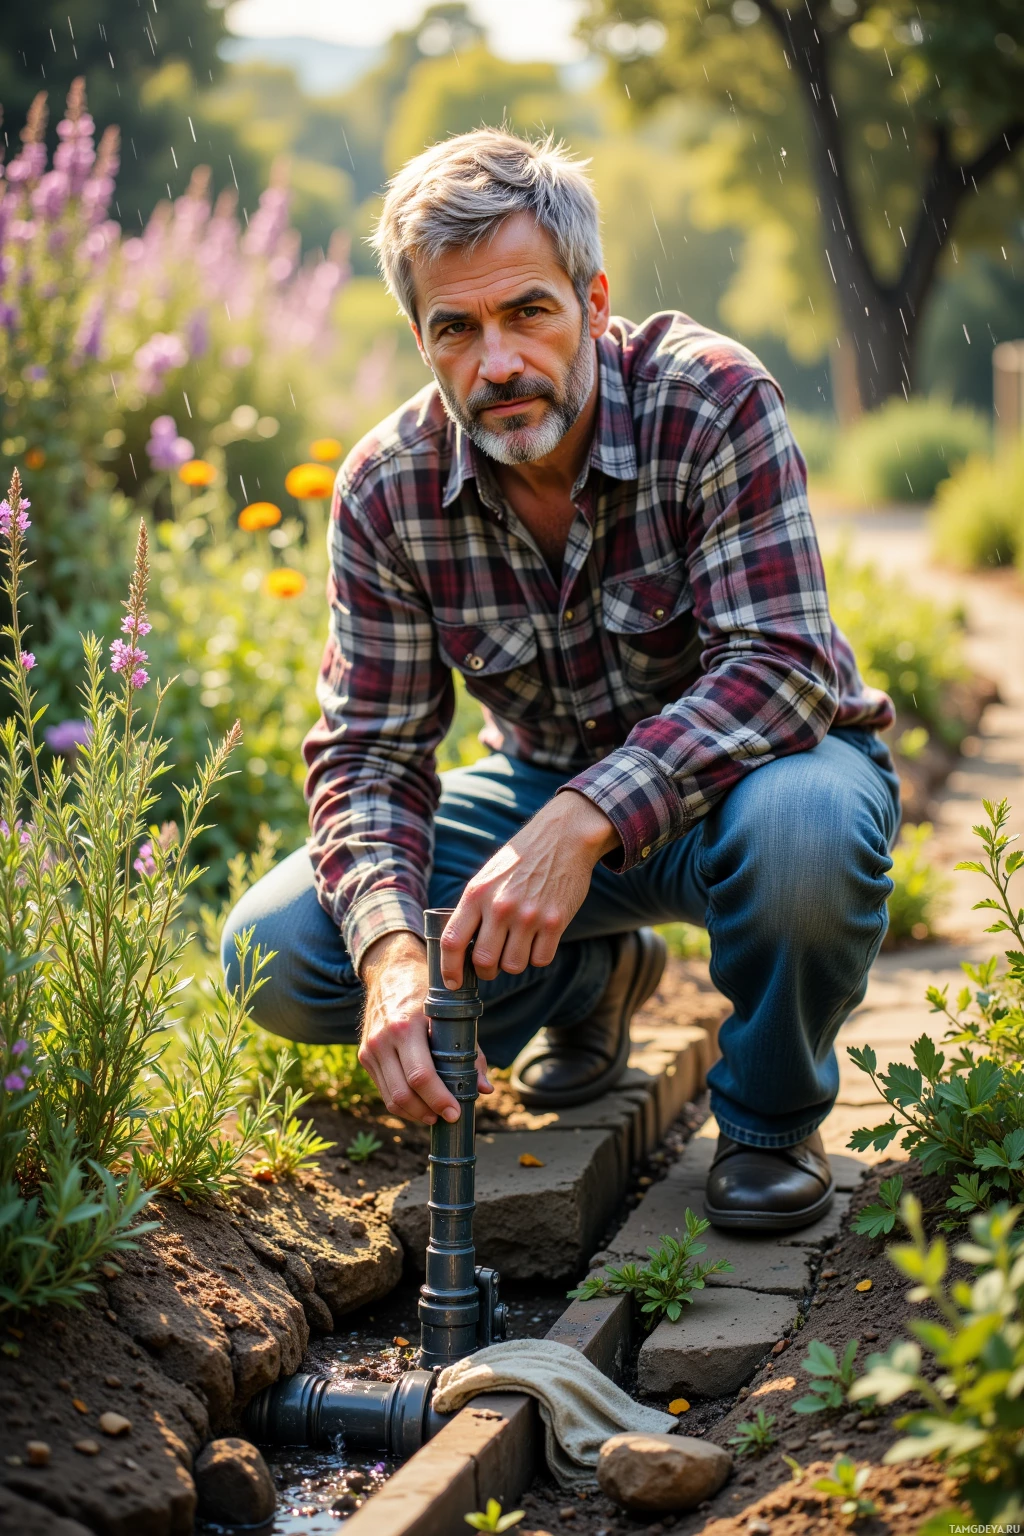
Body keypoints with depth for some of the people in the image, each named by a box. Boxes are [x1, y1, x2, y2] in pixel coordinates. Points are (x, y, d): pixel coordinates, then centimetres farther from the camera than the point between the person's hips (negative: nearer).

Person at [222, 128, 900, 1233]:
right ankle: (593, 978, 14)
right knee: (277, 954, -14)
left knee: (800, 830, -41)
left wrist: (586, 822, -45)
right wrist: (391, 946, -32)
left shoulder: (712, 403, -25)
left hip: (750, 762, -3)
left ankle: (772, 1116, -7)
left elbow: (781, 666, -32)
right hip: (547, 789, 4)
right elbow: (369, 753, -11)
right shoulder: (386, 491, -14)